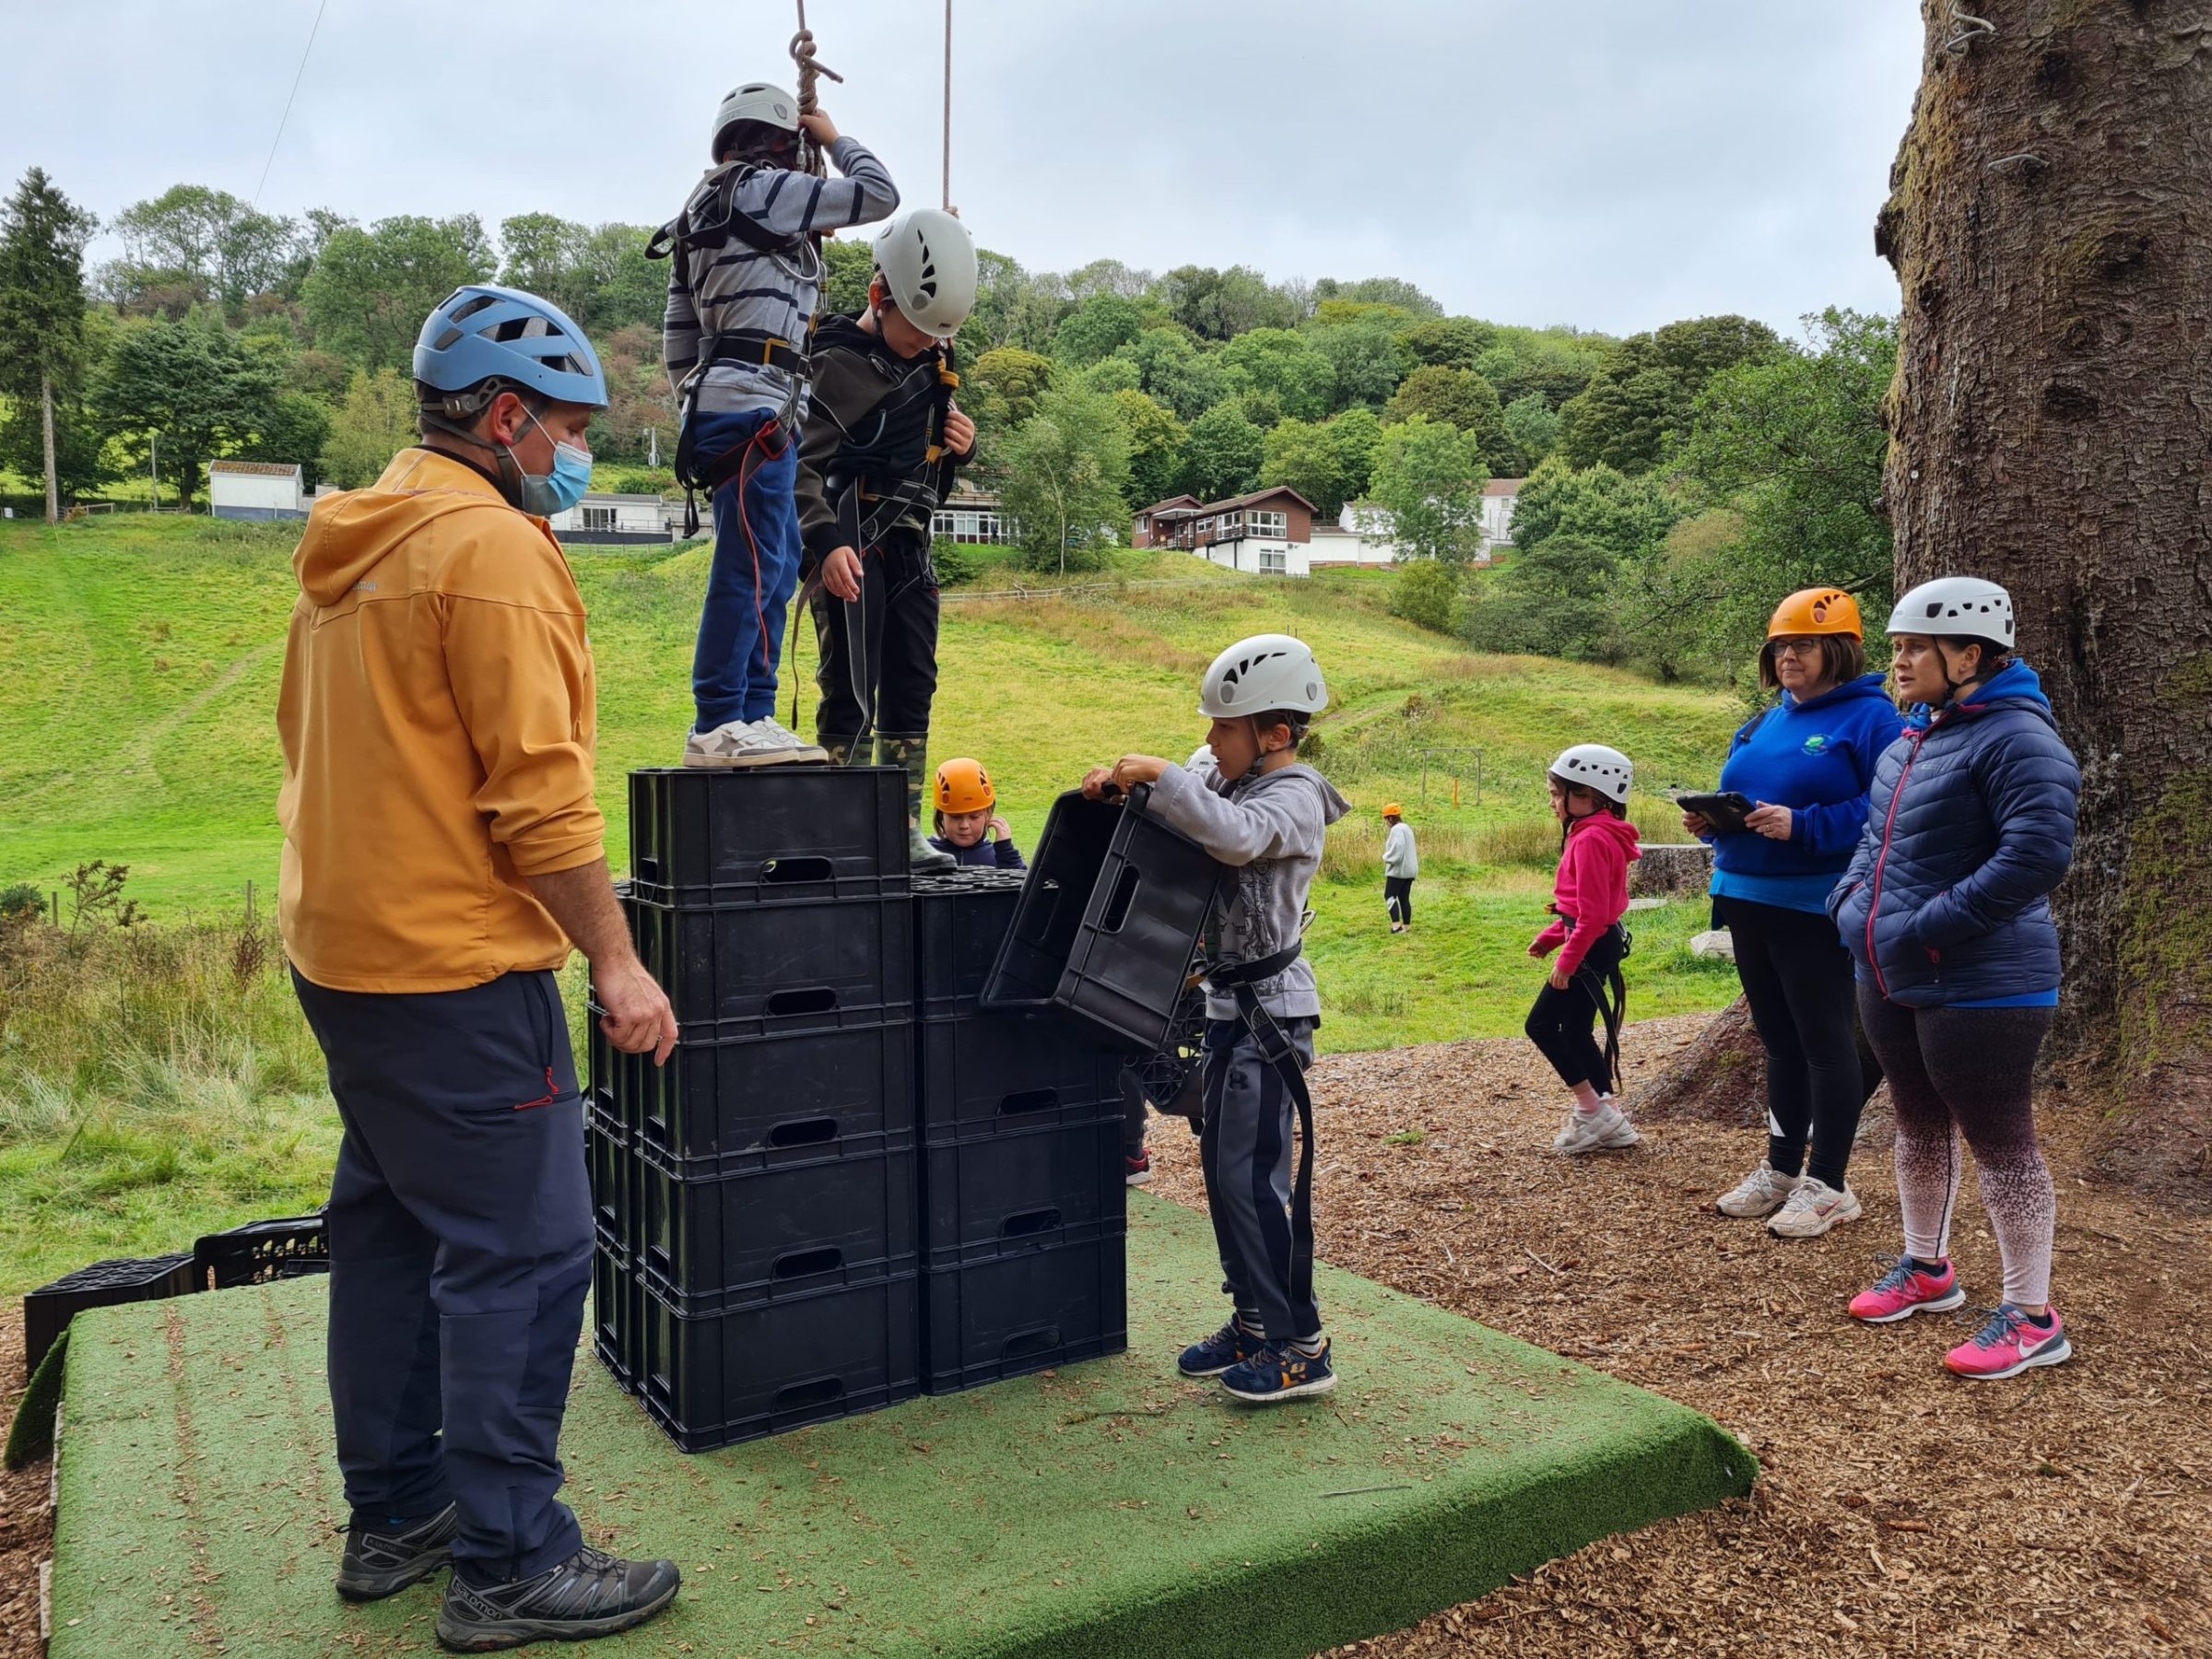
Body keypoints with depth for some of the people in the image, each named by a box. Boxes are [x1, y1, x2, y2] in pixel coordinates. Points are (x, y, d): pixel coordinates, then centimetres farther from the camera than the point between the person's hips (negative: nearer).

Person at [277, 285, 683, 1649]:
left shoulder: (350, 549, 14)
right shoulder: (493, 547, -16)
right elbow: (538, 788, -20)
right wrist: (617, 959, -15)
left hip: (343, 950, 10)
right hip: (457, 969, -10)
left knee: (393, 1229, 17)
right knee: (522, 1253, -2)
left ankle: (396, 1513, 30)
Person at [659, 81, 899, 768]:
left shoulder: (701, 213, 24)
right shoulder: (765, 190, -3)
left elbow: (678, 338, 23)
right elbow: (879, 195, 1)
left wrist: (694, 410, 27)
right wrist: (834, 138, 16)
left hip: (720, 403, 10)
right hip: (754, 404, -10)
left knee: (778, 568, 11)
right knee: (750, 568, -12)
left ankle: (753, 714, 14)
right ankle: (717, 728, -13)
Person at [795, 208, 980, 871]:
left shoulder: (933, 361, 14)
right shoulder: (837, 363, -9)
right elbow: (802, 465, -17)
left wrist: (961, 444, 2)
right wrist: (826, 542, -30)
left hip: (909, 545, 8)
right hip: (850, 546, -8)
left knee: (912, 688, 8)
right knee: (851, 692, -9)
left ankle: (903, 831, 15)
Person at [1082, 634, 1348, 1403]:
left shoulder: (1295, 798, -16)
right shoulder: (1225, 773, 9)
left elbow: (1235, 836, -35)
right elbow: (1176, 799, 17)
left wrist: (1157, 775, -28)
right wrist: (1117, 781, -5)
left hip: (1269, 1009, -9)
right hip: (1229, 1003, 9)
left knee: (1253, 1175, -8)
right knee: (1222, 1167, 14)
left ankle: (1300, 1347, 3)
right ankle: (1254, 1322, 26)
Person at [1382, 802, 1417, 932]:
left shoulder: (1397, 829, -14)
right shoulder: (1406, 828, 16)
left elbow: (1398, 848, -26)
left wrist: (1386, 857, -10)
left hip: (1398, 869, -9)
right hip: (1409, 869, 9)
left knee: (1389, 896, -6)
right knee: (1404, 898, 11)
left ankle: (1396, 925, -15)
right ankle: (1406, 926, 11)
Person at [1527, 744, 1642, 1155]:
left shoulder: (1591, 839, -18)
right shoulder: (1599, 834, 14)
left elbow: (1592, 912, -22)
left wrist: (1566, 961, -20)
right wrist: (1550, 936, 16)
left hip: (1591, 947, -10)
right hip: (1599, 943, 10)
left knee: (1541, 1025, -6)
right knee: (1576, 1031, 13)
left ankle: (1593, 1110, -2)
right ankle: (1606, 1117, 18)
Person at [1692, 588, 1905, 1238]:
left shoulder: (1870, 718, -8)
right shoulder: (1764, 726, 15)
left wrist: (1801, 826, -25)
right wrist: (1710, 822, 0)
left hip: (1816, 913, -8)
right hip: (1748, 904, 8)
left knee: (1825, 1043, 1)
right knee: (1780, 1041, 15)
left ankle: (1827, 1185, 10)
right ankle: (1780, 1169, 26)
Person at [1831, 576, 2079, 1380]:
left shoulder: (2015, 737, -18)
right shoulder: (1914, 735, 11)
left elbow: (2037, 855, -27)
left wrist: (1929, 927, -25)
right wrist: (1852, 896, 6)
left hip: (1979, 985, -9)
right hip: (1890, 978, 9)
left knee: (1998, 1140, 1)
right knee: (1919, 1125, 20)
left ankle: (2032, 1319, 14)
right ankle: (1926, 1267, 38)